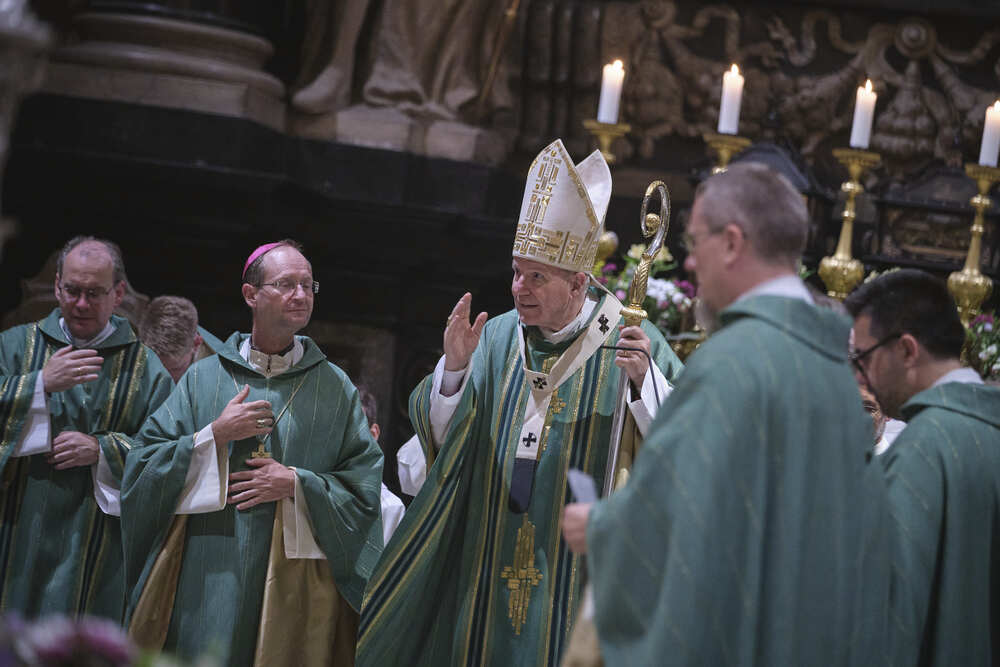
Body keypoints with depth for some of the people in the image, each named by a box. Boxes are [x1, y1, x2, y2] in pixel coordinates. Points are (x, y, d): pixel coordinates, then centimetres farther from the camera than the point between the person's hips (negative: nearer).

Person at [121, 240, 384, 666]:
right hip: (209, 579, 0)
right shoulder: (203, 378, 9)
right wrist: (215, 436, -9)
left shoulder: (334, 387, 8)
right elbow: (143, 466, 3)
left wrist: (298, 483, -10)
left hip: (299, 583, 0)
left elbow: (365, 485, 3)